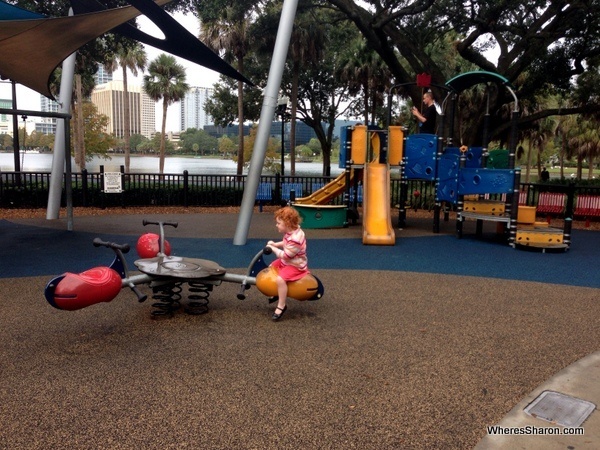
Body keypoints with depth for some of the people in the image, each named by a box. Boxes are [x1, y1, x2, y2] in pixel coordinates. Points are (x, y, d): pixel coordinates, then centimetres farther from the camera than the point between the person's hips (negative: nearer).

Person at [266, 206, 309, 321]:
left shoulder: (295, 239, -35)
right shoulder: (292, 231, -4)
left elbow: (285, 255, -28)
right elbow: (285, 243, 16)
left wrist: (273, 249, -14)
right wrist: (275, 244, 0)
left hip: (295, 265, -11)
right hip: (287, 261, 11)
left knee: (280, 279, -29)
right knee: (272, 267, 22)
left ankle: (281, 306, -14)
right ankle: (277, 293, 35)